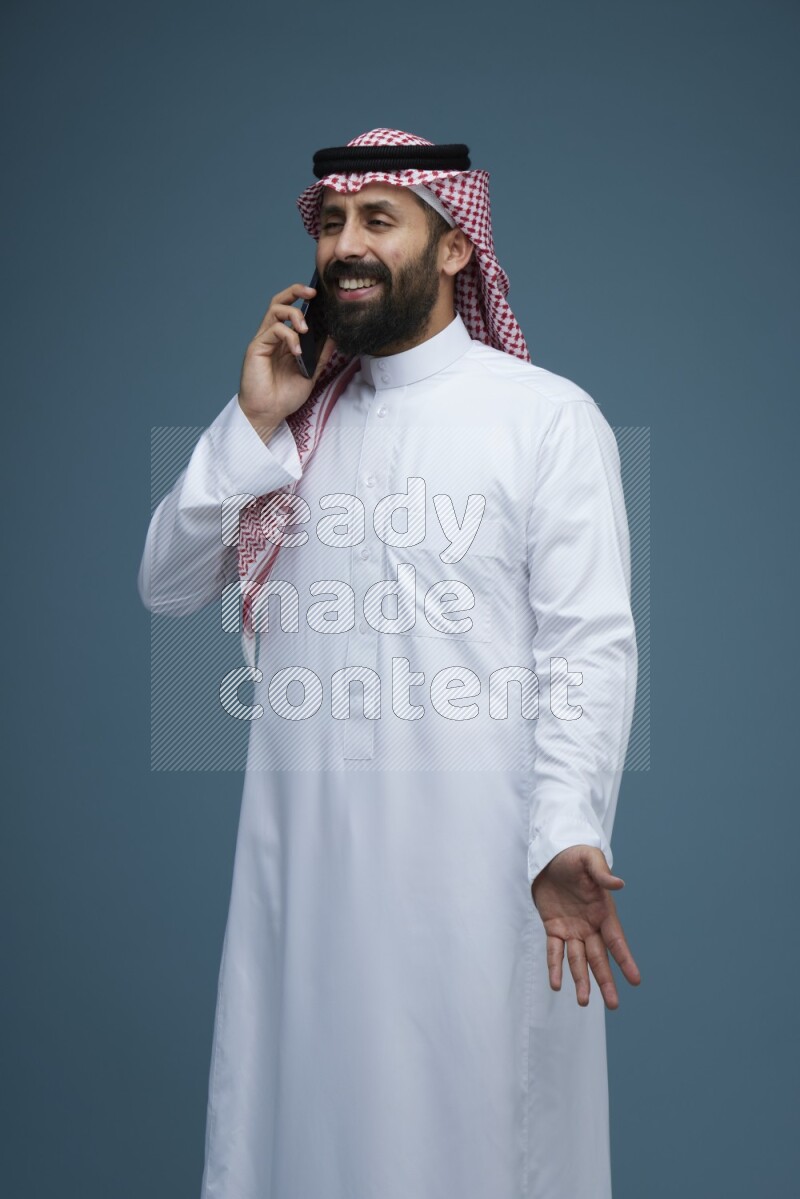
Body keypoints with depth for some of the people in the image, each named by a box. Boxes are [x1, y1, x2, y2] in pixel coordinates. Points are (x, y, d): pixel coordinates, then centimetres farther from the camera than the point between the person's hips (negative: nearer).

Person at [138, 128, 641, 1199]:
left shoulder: (548, 415, -4)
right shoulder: (296, 411, 13)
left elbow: (592, 646, -10)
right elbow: (167, 587, 9)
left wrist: (566, 839, -23)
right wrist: (253, 425, -3)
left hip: (473, 858, -5)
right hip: (302, 841, 5)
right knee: (296, 1107, 14)